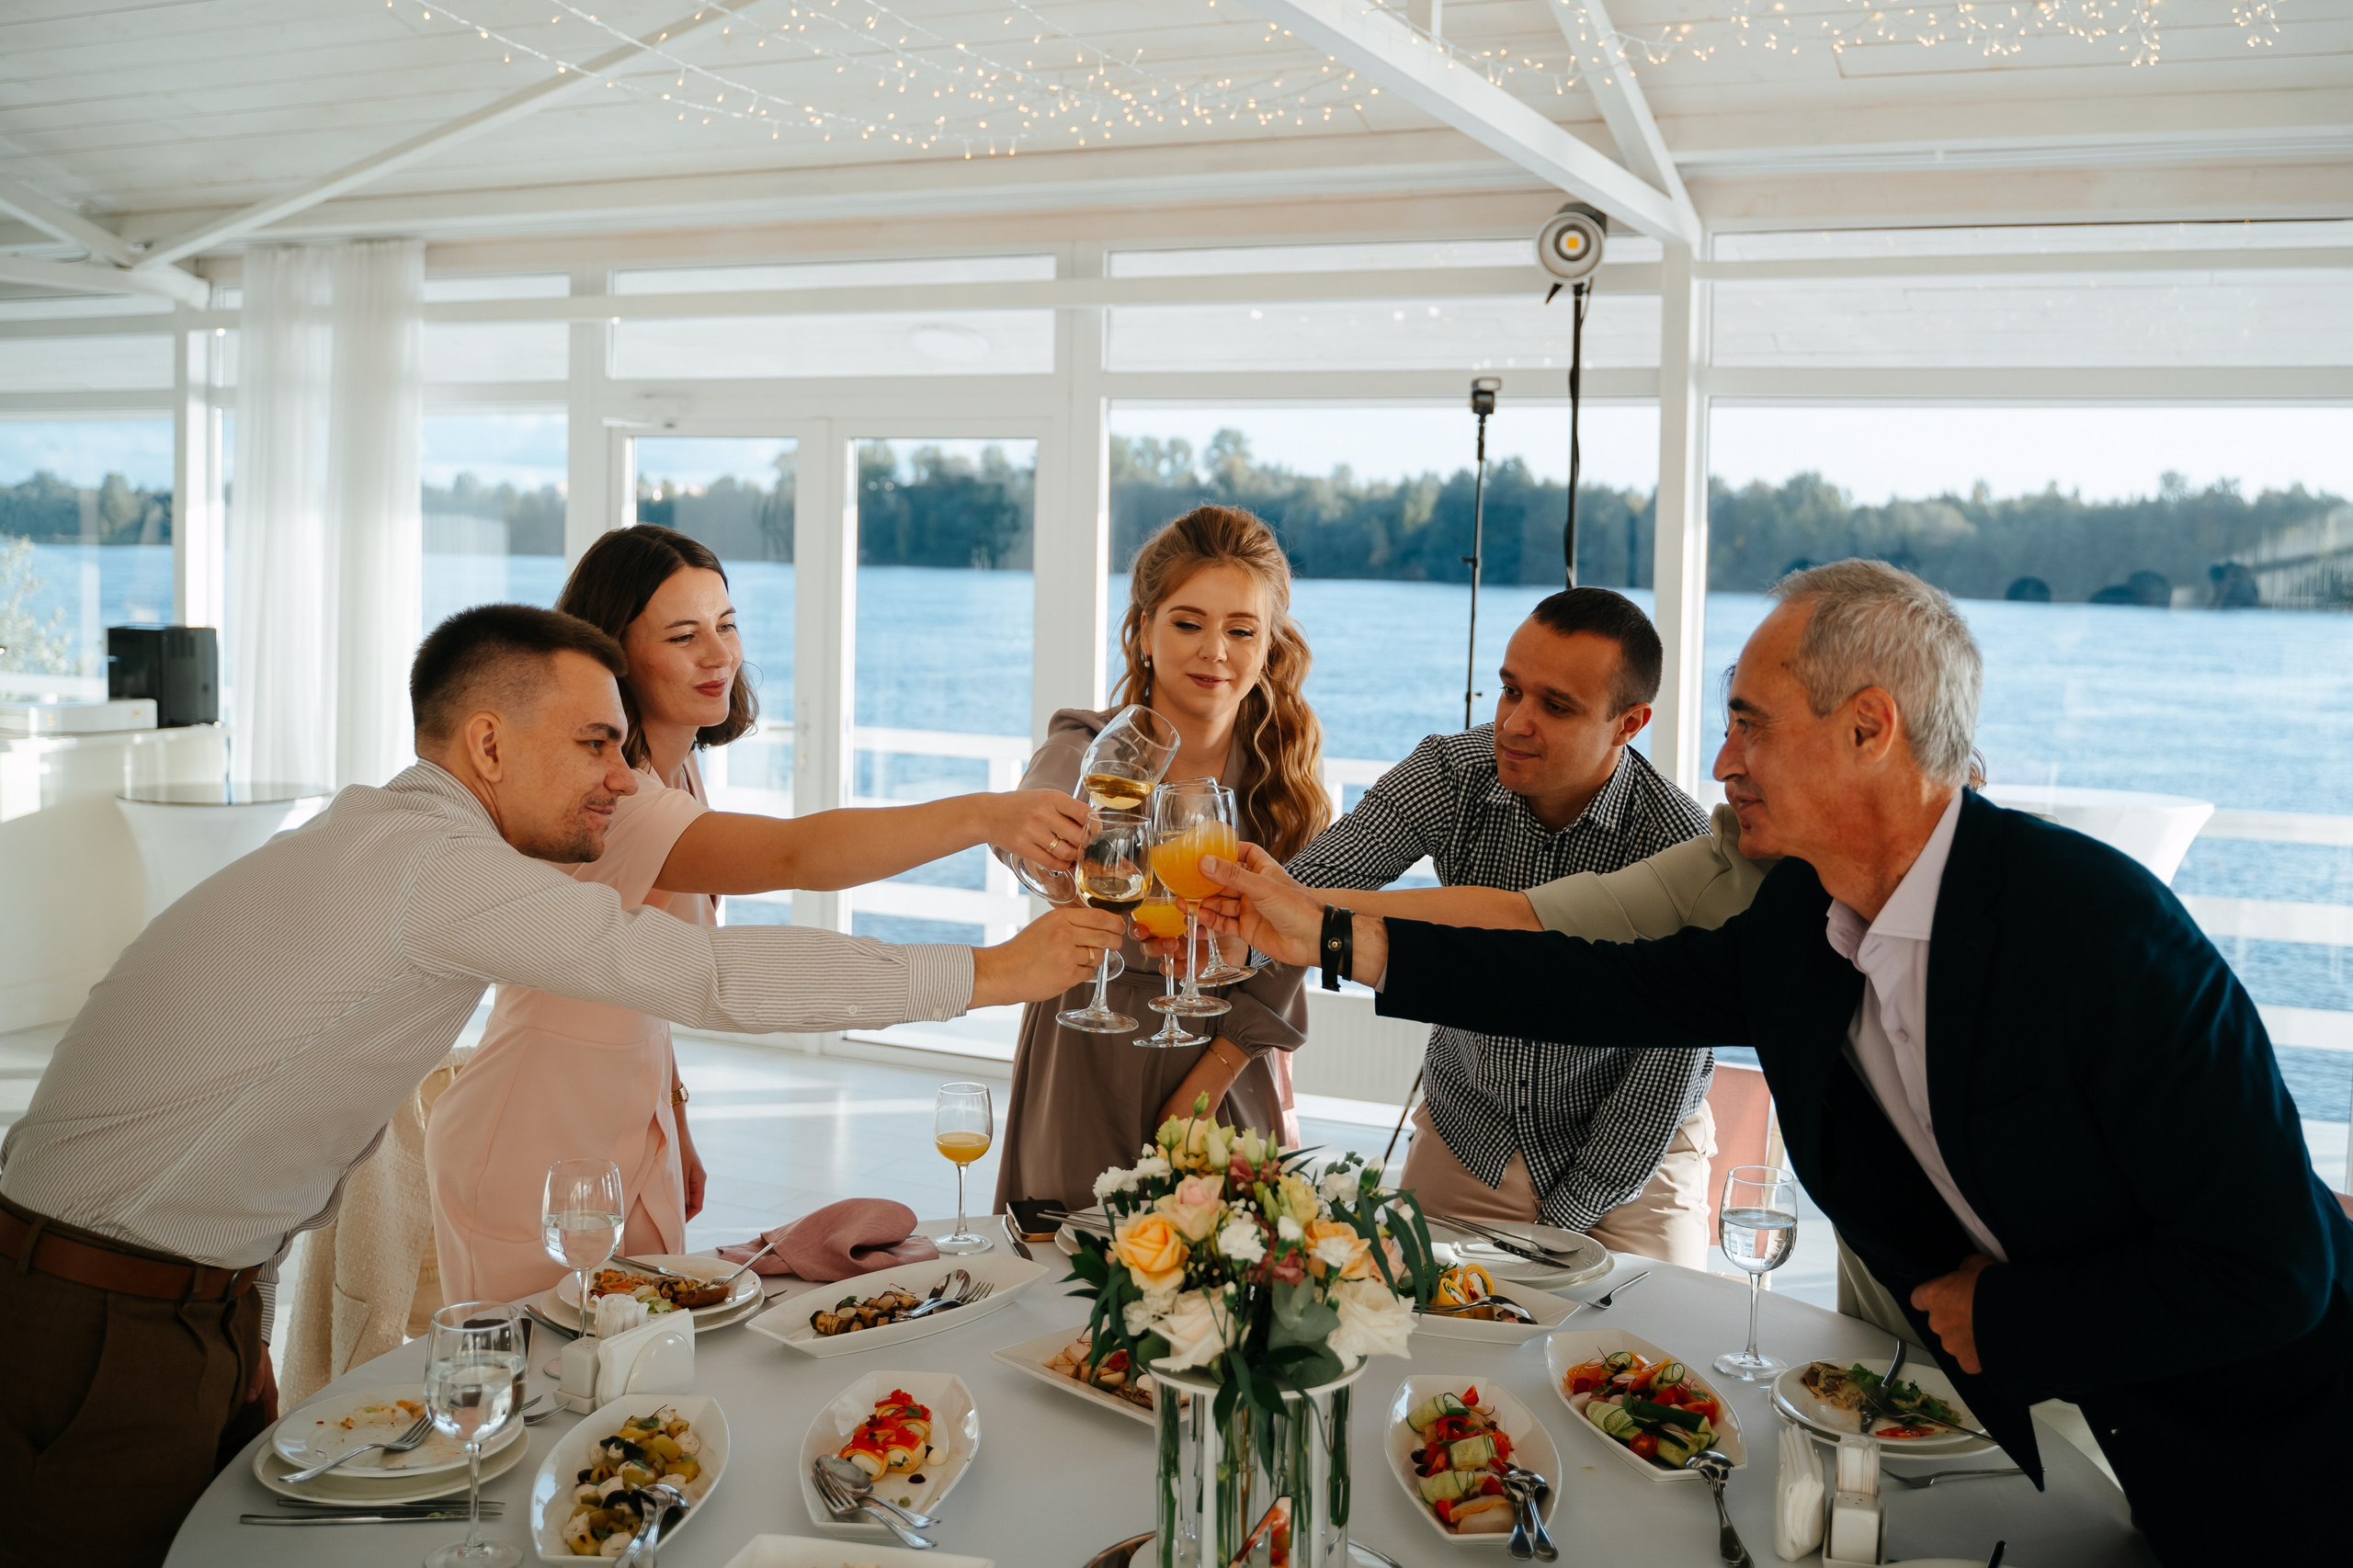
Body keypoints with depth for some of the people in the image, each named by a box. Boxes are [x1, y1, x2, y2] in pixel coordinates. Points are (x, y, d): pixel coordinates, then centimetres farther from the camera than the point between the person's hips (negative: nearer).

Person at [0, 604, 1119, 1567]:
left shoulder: (383, 839, 6)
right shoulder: (430, 863, -25)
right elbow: (713, 977, -30)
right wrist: (990, 973, -24)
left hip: (204, 1295, 9)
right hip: (100, 1328, -9)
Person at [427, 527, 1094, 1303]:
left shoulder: (676, 774, 5)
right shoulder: (599, 794, -27)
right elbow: (789, 853, -44)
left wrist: (674, 1130, 14)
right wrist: (984, 816, -54)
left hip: (630, 1136, 8)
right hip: (533, 1158, -8)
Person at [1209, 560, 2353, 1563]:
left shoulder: (2097, 920, -29)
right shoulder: (1799, 919, -8)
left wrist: (2000, 1317, -17)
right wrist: (1328, 934, -3)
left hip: (2249, 1409, -5)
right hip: (2019, 1403, 6)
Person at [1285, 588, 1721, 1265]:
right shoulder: (1449, 775, -15)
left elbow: (1669, 1064, -18)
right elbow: (1322, 876, -28)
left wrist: (1562, 1219, -15)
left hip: (1631, 1156, -2)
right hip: (1463, 1133, 3)